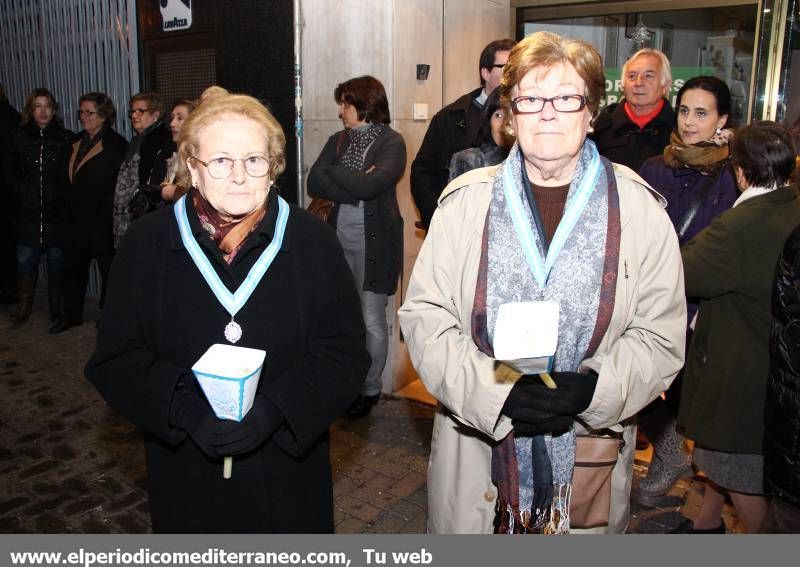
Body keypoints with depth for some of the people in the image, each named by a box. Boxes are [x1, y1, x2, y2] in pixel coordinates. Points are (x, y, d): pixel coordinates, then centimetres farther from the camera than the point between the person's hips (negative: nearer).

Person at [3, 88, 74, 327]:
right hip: (27, 211, 2)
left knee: (56, 259, 6)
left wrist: (63, 197, -4)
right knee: (26, 259, 4)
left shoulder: (66, 139, -1)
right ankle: (24, 305, 17)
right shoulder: (20, 137, 5)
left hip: (56, 211, -1)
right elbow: (8, 169, 15)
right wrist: (19, 191, 5)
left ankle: (56, 307, 18)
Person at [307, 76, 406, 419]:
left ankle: (370, 388, 21)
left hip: (374, 243, -5)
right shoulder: (338, 140, 10)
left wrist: (334, 173, -8)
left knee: (372, 322, 3)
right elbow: (313, 184, -3)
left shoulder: (391, 143, -6)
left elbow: (371, 185, -23)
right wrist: (356, 186, -14)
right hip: (339, 238, 5)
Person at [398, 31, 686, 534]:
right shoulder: (465, 202, -1)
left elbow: (662, 336, -1)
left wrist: (592, 389, -19)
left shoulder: (640, 209, -1)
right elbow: (424, 317, -5)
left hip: (591, 455, 0)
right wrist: (496, 392, -18)